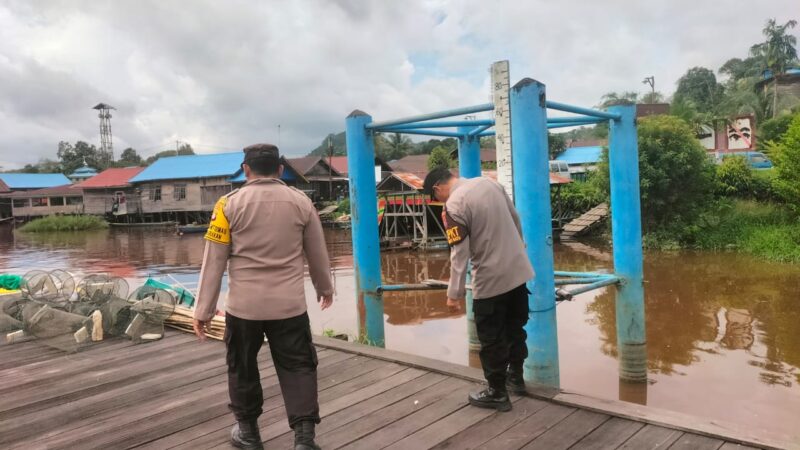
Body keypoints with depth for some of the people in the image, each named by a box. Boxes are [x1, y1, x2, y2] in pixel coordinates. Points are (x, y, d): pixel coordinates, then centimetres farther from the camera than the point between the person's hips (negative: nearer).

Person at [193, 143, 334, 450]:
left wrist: (204, 309, 3)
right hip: (290, 304, 1)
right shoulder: (301, 202, 1)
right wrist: (324, 288, 28)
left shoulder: (229, 204, -4)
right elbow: (318, 253, 11)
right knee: (298, 366, 10)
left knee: (242, 367, 18)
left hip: (243, 305, 0)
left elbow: (214, 261, -3)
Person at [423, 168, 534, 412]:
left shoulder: (454, 206, -17)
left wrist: (455, 292, -14)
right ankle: (516, 377, 38)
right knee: (516, 327, 22)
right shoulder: (489, 183, 5)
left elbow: (459, 253, -19)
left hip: (491, 280, -8)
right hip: (518, 270, 8)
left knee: (492, 339, 7)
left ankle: (497, 393, 18)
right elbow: (516, 220, 13)